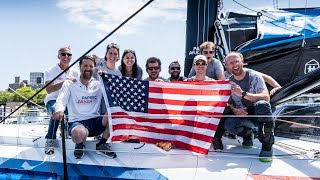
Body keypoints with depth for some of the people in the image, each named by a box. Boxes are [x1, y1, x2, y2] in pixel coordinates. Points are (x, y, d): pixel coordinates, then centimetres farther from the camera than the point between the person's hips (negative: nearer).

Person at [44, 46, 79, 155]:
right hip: (53, 100, -4)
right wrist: (65, 82, -29)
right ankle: (50, 140, -24)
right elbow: (48, 90, -18)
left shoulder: (75, 72, 9)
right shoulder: (50, 71, -4)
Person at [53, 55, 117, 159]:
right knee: (80, 133, -40)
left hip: (95, 121, 3)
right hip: (76, 122, -3)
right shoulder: (69, 84, 7)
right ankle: (79, 146, 3)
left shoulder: (99, 85, 12)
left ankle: (101, 145, -2)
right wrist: (59, 111, -31)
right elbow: (61, 100, -8)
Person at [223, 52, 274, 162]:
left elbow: (266, 98, -23)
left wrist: (243, 94, -33)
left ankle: (267, 145, -24)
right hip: (242, 115, 3)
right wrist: (234, 110, -18)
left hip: (259, 114, -2)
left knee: (261, 105, -39)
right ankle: (247, 134, 6)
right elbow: (229, 102, 6)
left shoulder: (254, 76, -11)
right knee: (229, 125, -31)